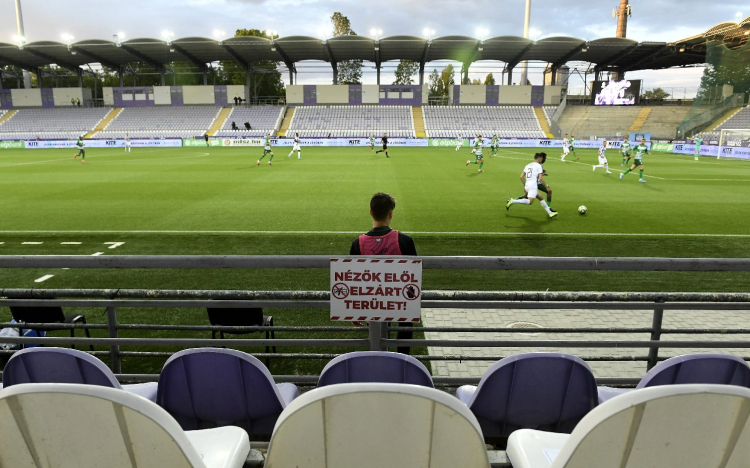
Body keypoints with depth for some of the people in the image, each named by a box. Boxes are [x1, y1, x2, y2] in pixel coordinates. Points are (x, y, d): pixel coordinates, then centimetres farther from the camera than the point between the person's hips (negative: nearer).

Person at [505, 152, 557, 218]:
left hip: (527, 185, 9)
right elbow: (541, 178, -11)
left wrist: (524, 186, 22)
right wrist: (546, 186, -1)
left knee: (541, 198, 16)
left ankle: (550, 213, 18)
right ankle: (512, 201, -22)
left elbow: (521, 177, 13)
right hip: (533, 186, -9)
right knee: (530, 202, -19)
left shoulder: (528, 165, 19)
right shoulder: (539, 166, -2)